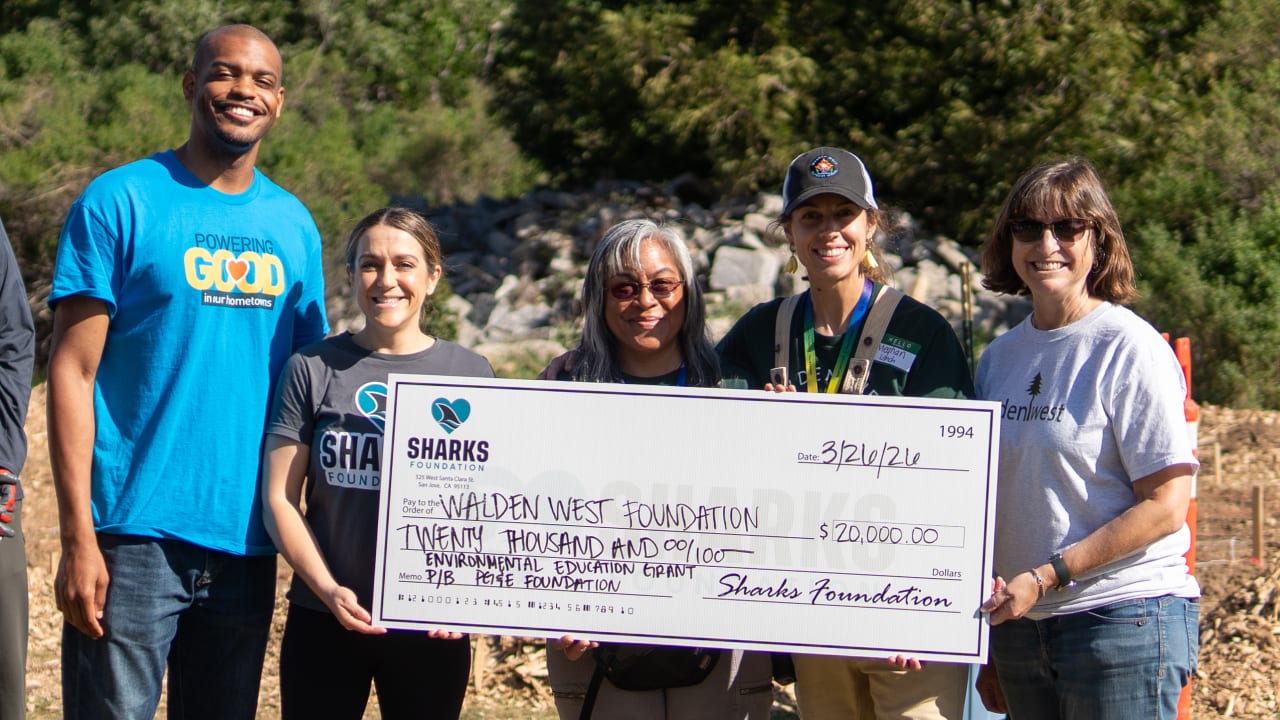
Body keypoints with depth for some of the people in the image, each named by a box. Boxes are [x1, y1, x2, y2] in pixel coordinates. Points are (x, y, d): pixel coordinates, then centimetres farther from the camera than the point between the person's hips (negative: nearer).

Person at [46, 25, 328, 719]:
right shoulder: (120, 203, -3)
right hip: (135, 533, -5)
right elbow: (72, 371, -7)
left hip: (247, 539, 5)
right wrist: (78, 538, -14)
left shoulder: (293, 225, 12)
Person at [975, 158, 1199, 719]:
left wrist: (1046, 576, -17)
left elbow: (1165, 507, -12)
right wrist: (988, 649, 14)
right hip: (1019, 625, 6)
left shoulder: (1130, 348, -8)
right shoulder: (1001, 356, 11)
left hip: (1123, 619, -6)